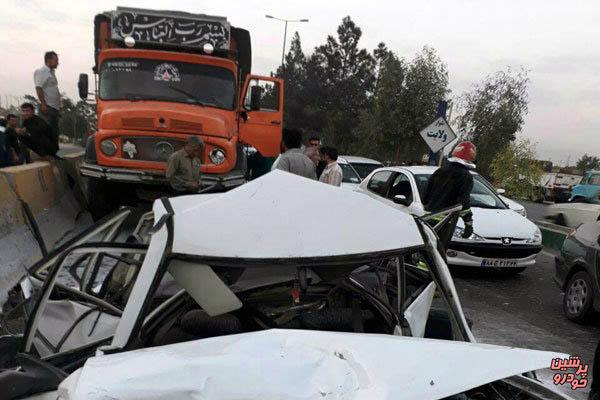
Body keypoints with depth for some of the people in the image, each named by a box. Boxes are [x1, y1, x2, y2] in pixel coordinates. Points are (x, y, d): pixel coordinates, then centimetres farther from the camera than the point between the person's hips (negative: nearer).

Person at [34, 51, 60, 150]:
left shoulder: (52, 72, 19)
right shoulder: (41, 72, -7)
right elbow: (39, 88, -15)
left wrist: (58, 105, 19)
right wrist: (43, 104, -22)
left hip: (54, 107, 9)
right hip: (47, 107, -9)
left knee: (54, 133, 11)